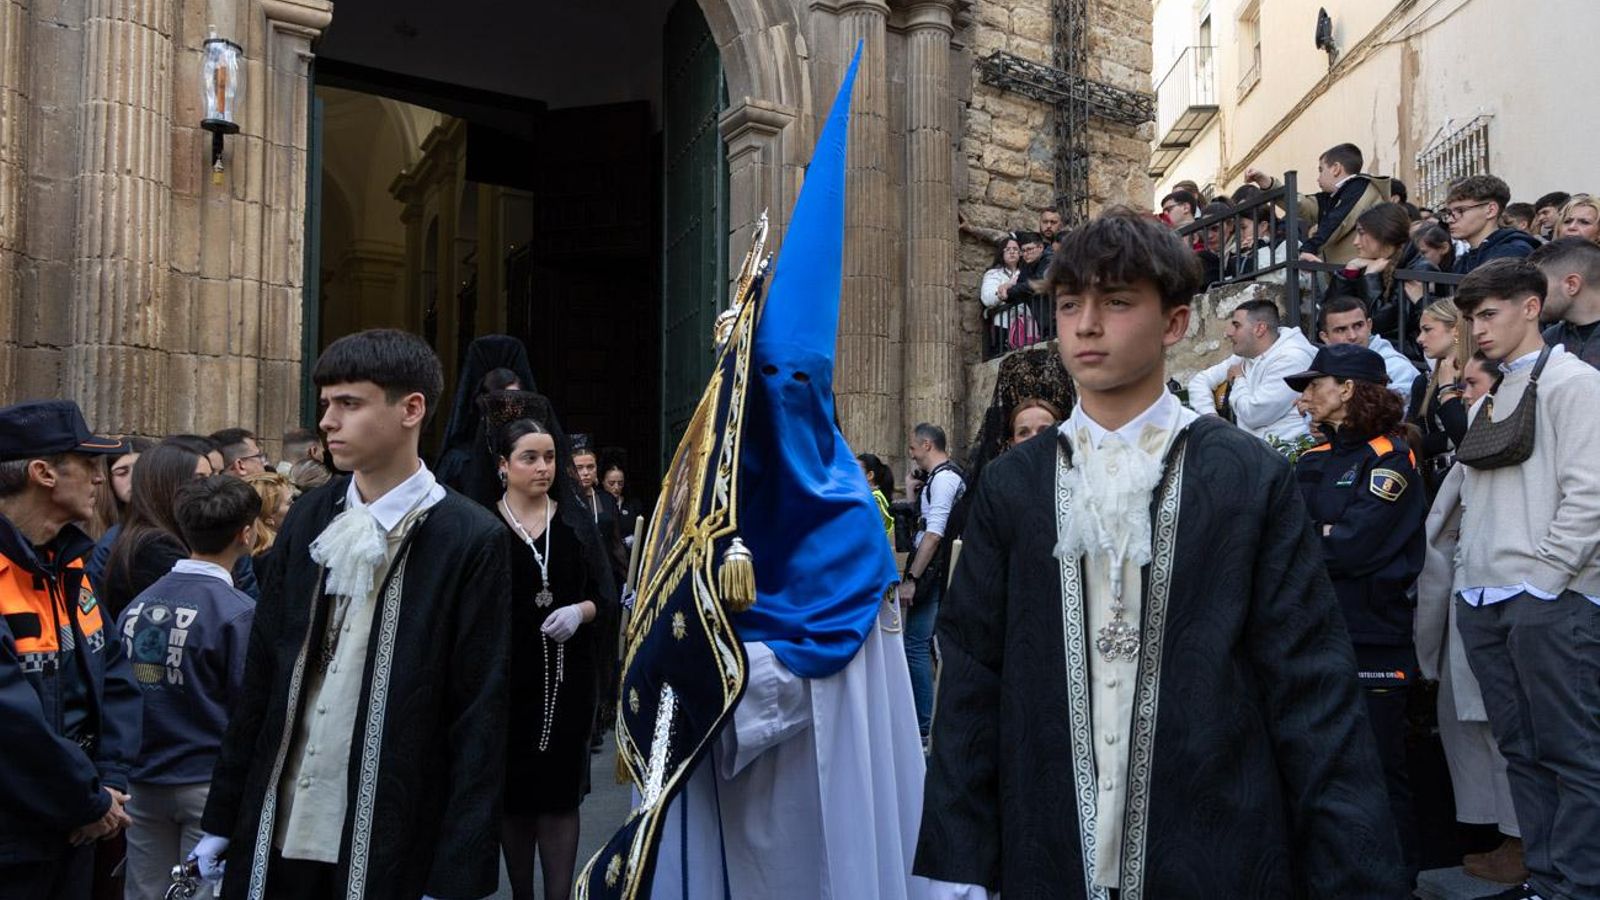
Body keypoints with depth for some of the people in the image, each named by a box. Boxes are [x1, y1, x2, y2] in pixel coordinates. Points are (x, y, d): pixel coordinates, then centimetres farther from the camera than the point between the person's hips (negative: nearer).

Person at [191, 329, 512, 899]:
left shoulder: (471, 541, -10)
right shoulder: (308, 520, 5)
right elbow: (260, 677, 9)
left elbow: (480, 720, -10)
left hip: (391, 852, -4)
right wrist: (222, 818, 9)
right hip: (276, 838, 4)